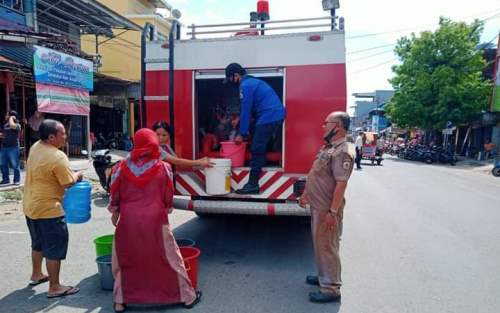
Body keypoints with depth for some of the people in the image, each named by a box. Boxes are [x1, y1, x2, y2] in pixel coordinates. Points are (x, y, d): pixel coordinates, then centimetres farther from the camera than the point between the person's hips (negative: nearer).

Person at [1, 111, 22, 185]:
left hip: (13, 147, -7)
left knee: (14, 165, -2)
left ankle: (17, 180, 10)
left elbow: (12, 125, -33)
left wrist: (11, 118, -15)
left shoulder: (17, 125, -9)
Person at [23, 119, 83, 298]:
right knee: (54, 249, 2)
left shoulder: (35, 147, 3)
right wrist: (77, 175, 1)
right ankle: (55, 287, 11)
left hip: (31, 206, 9)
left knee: (38, 243, 26)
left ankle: (36, 275, 43)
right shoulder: (58, 157, -24)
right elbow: (68, 183, -19)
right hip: (48, 209, -9)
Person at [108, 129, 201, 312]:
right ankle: (187, 296, 23)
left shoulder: (122, 167, -3)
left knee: (124, 261, 20)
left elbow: (114, 195, 6)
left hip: (128, 221, 1)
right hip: (155, 221, -1)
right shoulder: (163, 168, -5)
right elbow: (168, 197, 4)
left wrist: (114, 213, 23)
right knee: (170, 258, 11)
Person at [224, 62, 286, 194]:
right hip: (276, 115, 10)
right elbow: (249, 109, 25)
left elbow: (245, 111, -10)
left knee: (256, 150, -7)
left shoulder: (245, 85, -8)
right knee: (260, 148, 18)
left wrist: (242, 134, -5)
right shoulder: (252, 82, 24)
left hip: (269, 117, -10)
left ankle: (253, 185, -4)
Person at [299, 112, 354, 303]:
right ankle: (324, 276, 37)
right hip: (318, 207, 10)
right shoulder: (328, 147, 12)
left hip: (327, 209, -10)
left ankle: (331, 289, 12)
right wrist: (306, 195, 22)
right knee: (320, 244, 21)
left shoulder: (342, 152, -20)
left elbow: (341, 183, -25)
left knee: (327, 246, 0)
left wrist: (332, 212, -26)